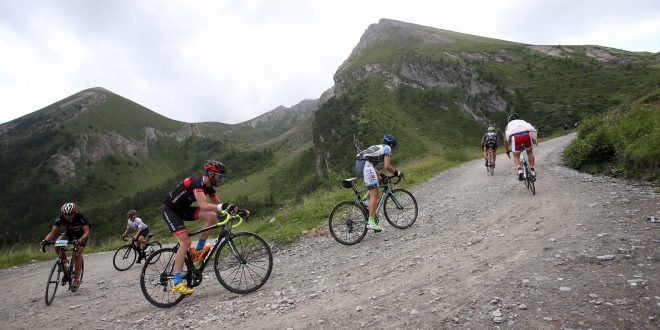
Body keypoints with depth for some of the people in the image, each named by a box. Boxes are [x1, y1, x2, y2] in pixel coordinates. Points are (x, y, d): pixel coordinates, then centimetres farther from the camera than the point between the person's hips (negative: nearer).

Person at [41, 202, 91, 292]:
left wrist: (79, 241, -53)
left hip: (81, 236, -3)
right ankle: (64, 262, -2)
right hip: (68, 233, 4)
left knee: (77, 255, -19)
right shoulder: (60, 218, -24)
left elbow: (86, 232, -36)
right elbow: (53, 232, -24)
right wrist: (45, 240, -43)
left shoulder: (80, 217, -33)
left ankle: (77, 280, -6)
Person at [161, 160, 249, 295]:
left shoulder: (209, 186, -1)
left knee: (212, 216, -14)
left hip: (183, 209, 8)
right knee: (185, 242, -20)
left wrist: (237, 210, -13)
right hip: (170, 210, -8)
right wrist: (222, 207, -55)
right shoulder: (197, 182, -28)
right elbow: (203, 205, -42)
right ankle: (177, 283, -13)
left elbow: (218, 205, 0)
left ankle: (198, 251, -2)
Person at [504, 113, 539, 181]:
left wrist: (507, 151, 41)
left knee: (516, 156, 11)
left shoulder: (509, 125, 36)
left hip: (514, 136, -1)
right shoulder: (523, 122, 40)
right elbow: (533, 130, 24)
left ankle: (520, 170, -15)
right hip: (527, 134, 1)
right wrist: (535, 140, 33)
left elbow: (506, 140, 32)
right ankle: (532, 171, 23)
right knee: (529, 152, 25)